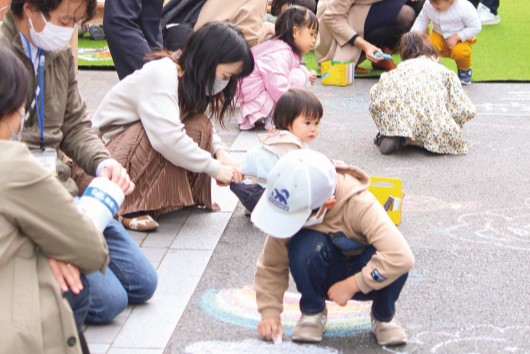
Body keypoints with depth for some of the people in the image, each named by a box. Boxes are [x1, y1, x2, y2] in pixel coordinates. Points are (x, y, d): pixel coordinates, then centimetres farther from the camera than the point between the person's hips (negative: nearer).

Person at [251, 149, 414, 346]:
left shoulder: (359, 205, -33)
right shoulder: (291, 212, -24)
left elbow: (401, 256, -42)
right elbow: (271, 266, -10)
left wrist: (351, 285, -36)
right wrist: (270, 313, -20)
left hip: (367, 279, -1)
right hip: (324, 278, 1)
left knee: (394, 261, -37)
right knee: (308, 244, -34)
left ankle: (384, 316, -3)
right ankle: (312, 312, -4)